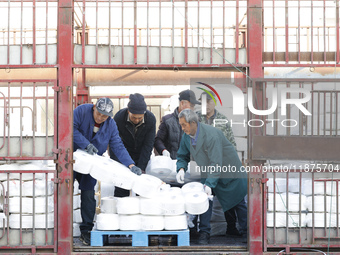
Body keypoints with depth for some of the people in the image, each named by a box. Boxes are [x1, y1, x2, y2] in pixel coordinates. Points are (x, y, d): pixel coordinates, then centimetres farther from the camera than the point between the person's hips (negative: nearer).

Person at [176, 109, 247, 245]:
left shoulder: (211, 134, -33)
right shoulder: (186, 136, -10)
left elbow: (216, 163, -35)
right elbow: (182, 156, 4)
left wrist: (209, 184, -41)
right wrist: (181, 168, -18)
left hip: (229, 169, -6)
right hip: (208, 172, 6)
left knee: (238, 201, 6)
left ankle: (246, 232, 21)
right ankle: (204, 233, -2)